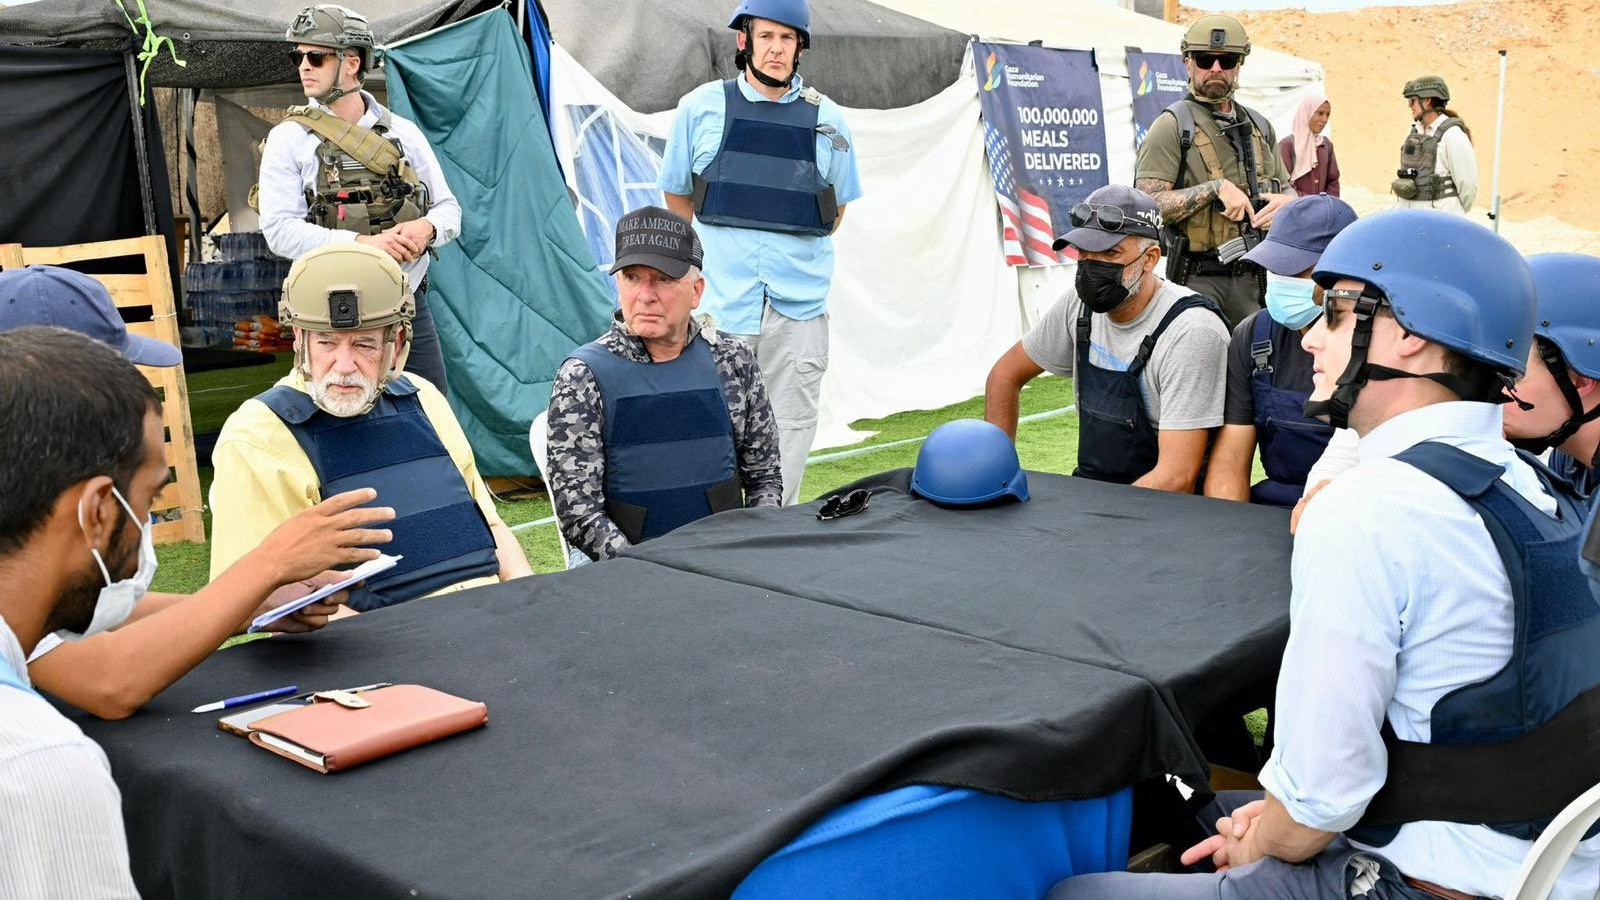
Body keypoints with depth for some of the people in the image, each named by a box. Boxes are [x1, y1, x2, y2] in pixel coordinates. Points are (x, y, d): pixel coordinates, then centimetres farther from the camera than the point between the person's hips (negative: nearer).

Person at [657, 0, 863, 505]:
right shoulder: (702, 107, 5)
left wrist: (799, 250, 13)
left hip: (800, 298, 2)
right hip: (722, 296, -1)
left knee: (791, 423, 3)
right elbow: (676, 195, 15)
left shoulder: (825, 118, 8)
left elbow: (837, 206, 21)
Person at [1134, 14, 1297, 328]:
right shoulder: (1172, 126, -5)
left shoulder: (1260, 127, 14)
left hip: (1251, 278, 6)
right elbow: (1147, 205, -15)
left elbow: (1288, 191, 22)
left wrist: (1285, 202, -2)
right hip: (1196, 278, -5)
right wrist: (1217, 188, -20)